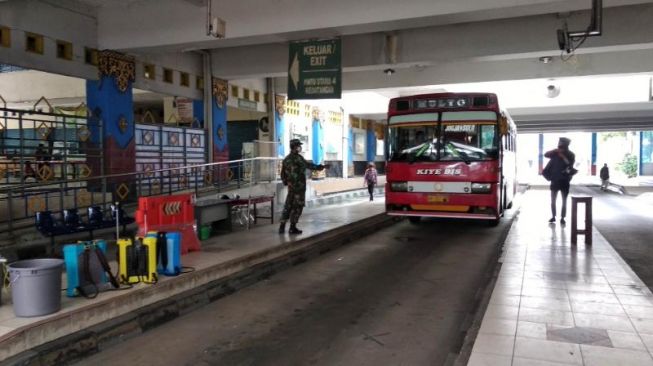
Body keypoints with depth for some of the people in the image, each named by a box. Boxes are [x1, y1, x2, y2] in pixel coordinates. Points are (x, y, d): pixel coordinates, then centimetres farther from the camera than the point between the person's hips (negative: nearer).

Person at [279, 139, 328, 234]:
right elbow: (308, 165, -16)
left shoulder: (286, 159, 10)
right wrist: (322, 167, -10)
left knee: (288, 206, 12)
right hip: (299, 186, -8)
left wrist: (286, 183, 22)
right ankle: (292, 228, 3)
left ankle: (282, 227, 11)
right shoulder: (298, 158, -14)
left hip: (291, 186, 8)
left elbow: (283, 174, 14)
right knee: (297, 207, 0)